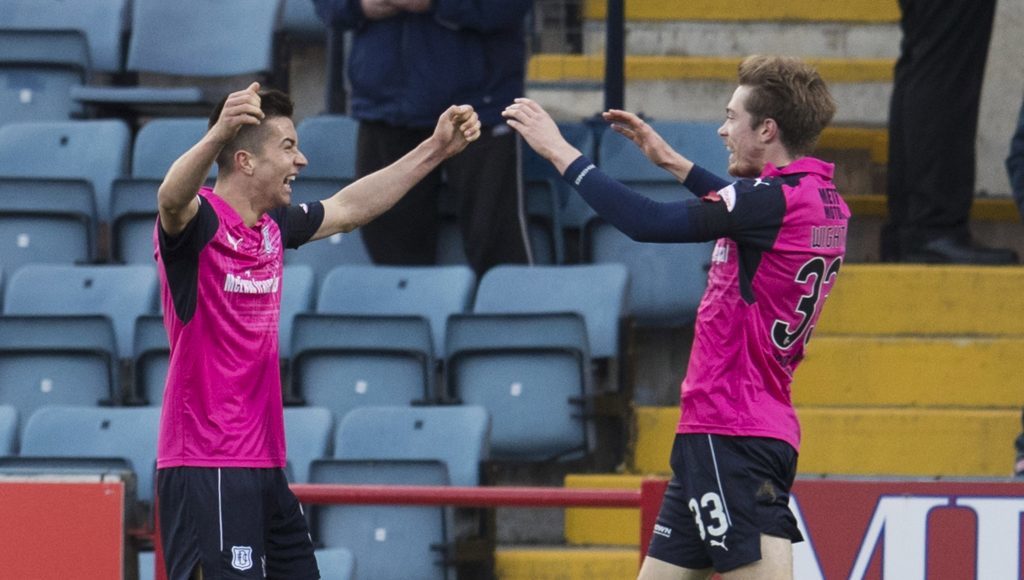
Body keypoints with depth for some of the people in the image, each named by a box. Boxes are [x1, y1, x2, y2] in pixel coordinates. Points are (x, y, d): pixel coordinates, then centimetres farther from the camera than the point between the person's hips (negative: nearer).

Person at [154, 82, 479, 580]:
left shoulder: (273, 226, 13)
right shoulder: (199, 221, -13)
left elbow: (347, 209, 28)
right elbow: (171, 199, -36)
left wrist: (436, 149, 28)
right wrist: (218, 134, -55)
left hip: (262, 463, 9)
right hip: (206, 468, -9)